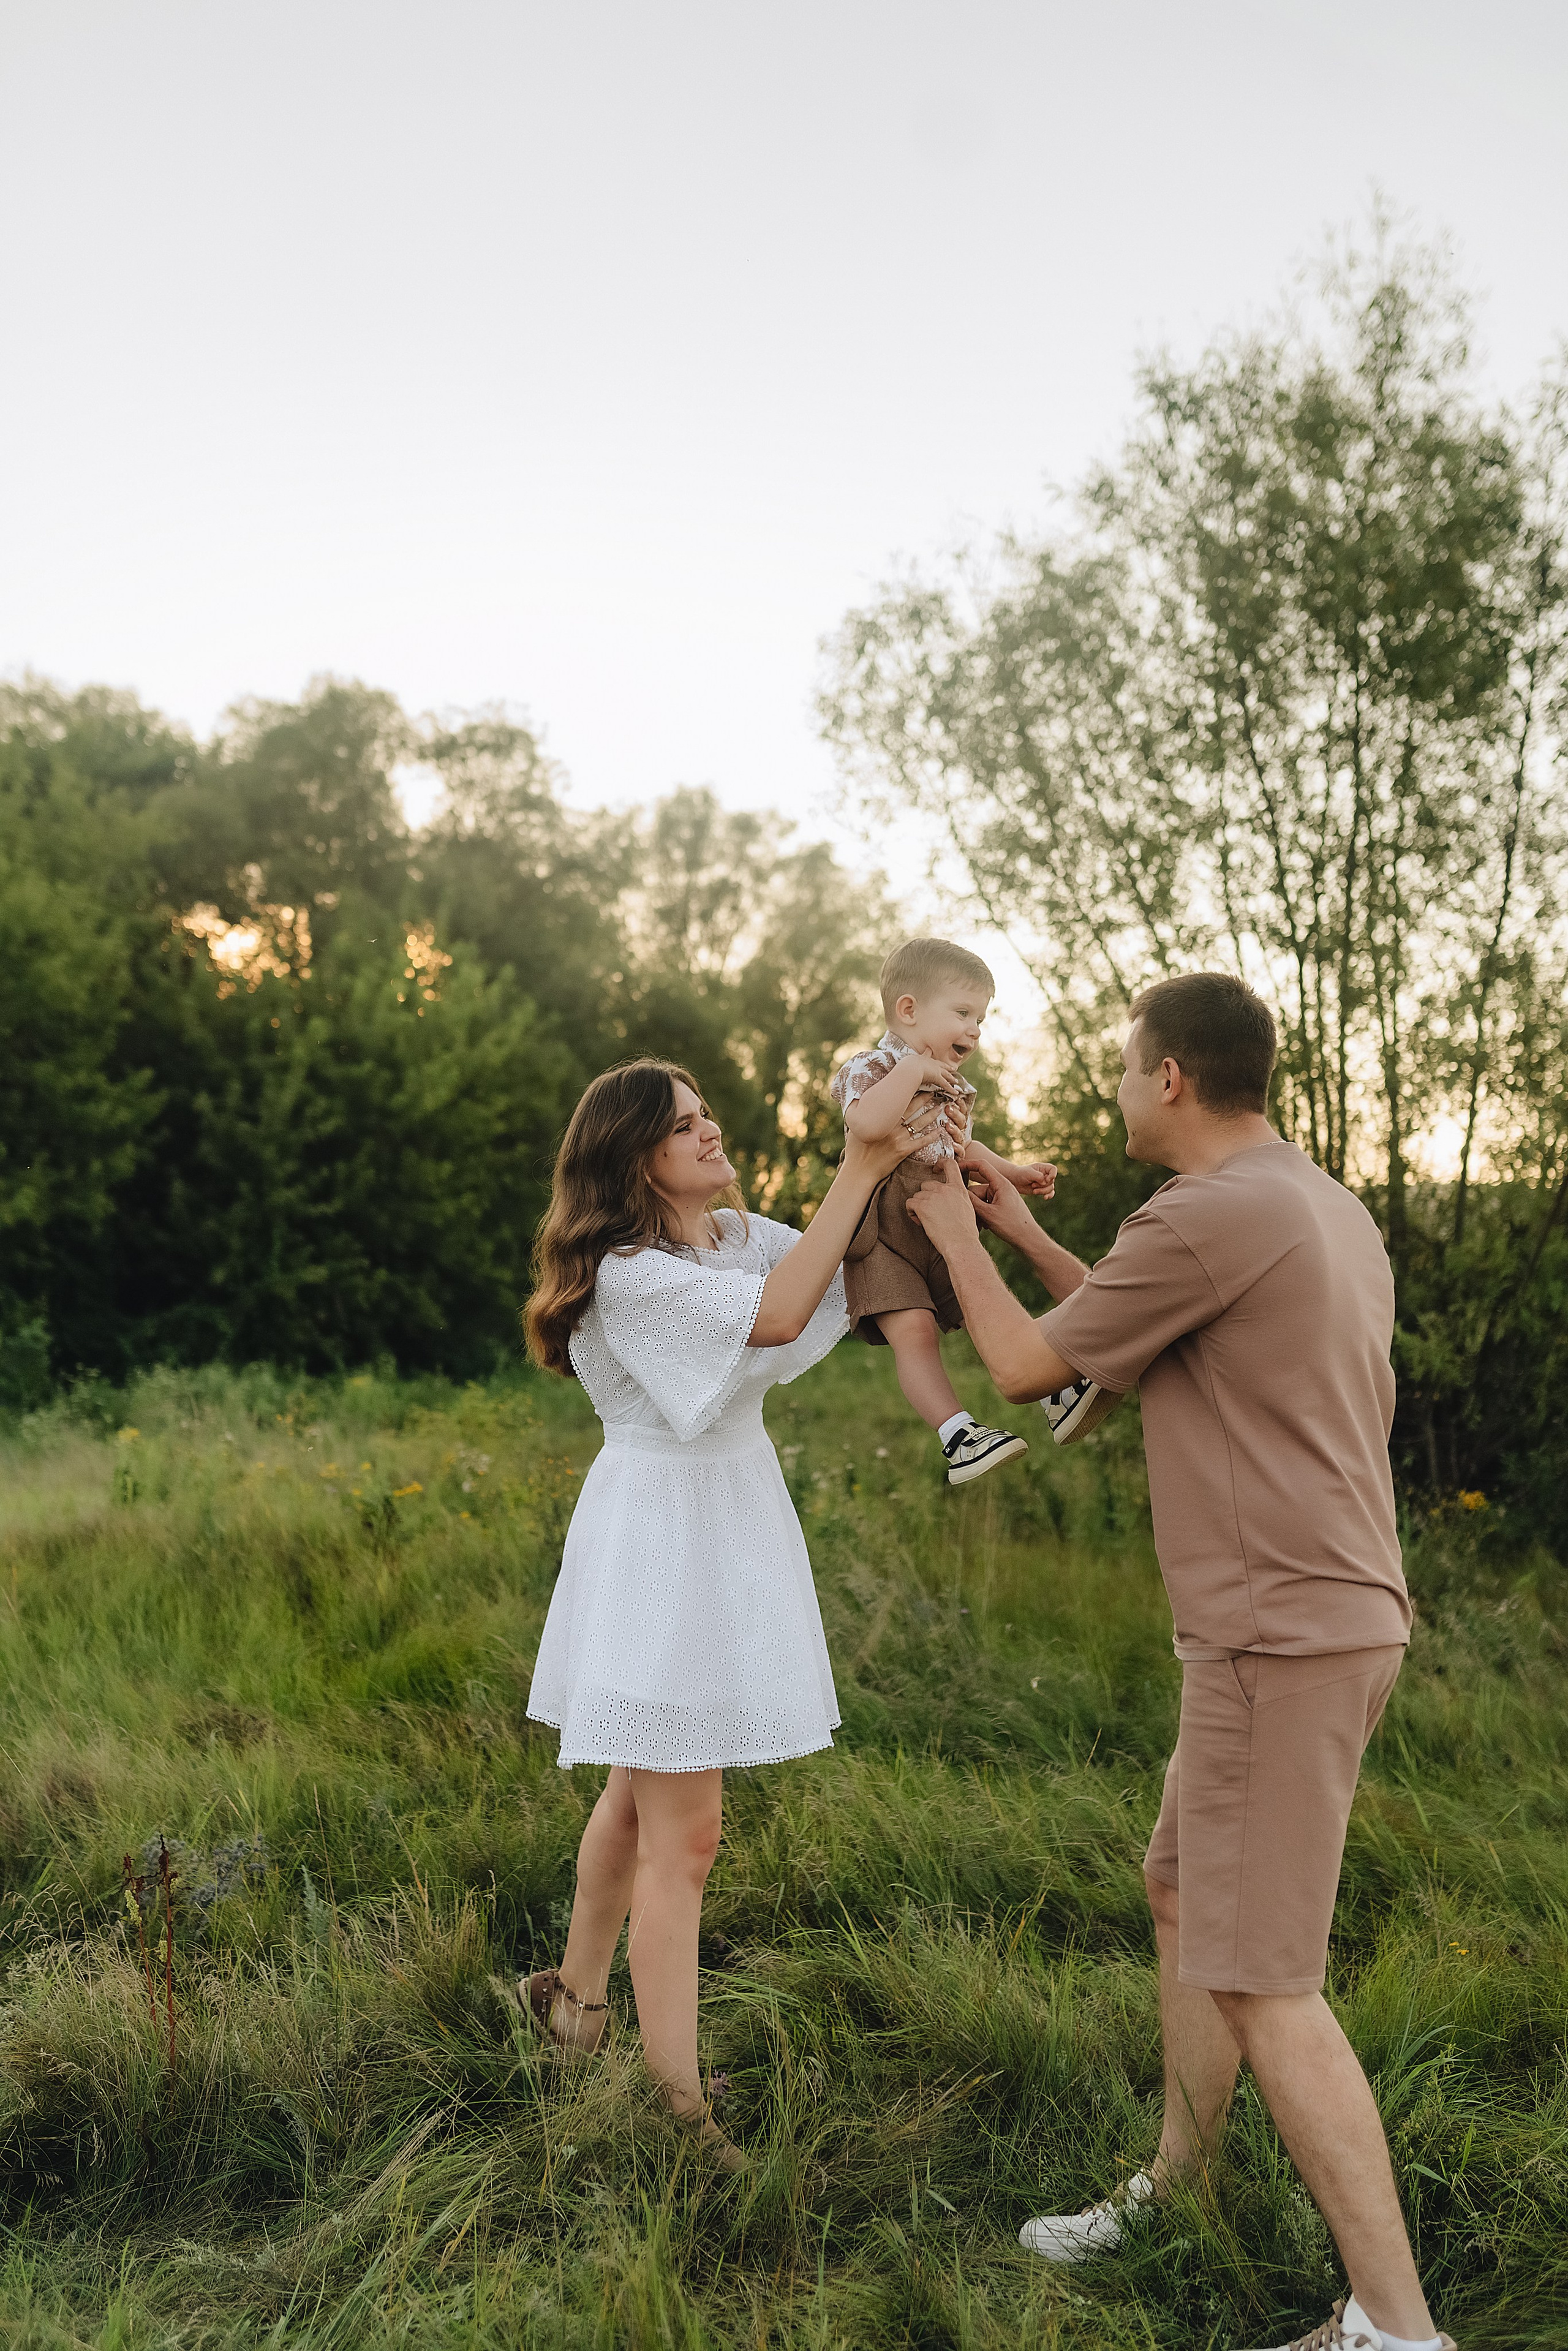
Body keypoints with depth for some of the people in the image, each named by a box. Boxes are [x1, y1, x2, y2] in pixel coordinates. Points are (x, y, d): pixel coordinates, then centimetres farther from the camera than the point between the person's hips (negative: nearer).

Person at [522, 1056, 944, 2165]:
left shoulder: (740, 1235, 7)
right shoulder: (626, 1275, -19)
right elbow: (776, 1316, -28)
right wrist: (860, 1170, -26)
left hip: (733, 1524, 9)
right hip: (661, 1541, -9)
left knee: (644, 1789, 23)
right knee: (683, 1837, -5)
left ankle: (575, 1991, 43)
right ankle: (681, 2110, 3)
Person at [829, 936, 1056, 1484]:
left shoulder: (953, 1087, 17)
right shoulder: (873, 1068, -11)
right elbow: (868, 1124, -36)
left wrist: (1017, 1174, 28)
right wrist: (913, 1069, -27)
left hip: (945, 1229, 8)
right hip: (884, 1234, -8)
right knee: (914, 1328, -23)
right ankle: (957, 1435, -27)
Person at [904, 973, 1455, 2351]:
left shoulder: (1209, 1218, -18)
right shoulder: (1330, 1211, 13)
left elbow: (1026, 1369, -7)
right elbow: (1138, 1343, 24)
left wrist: (956, 1238, 8)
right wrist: (1028, 1238, 24)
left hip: (1281, 1642, -10)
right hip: (1332, 1620, 10)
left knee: (1260, 1980, -4)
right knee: (1183, 1898, 21)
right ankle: (1172, 2197, 33)